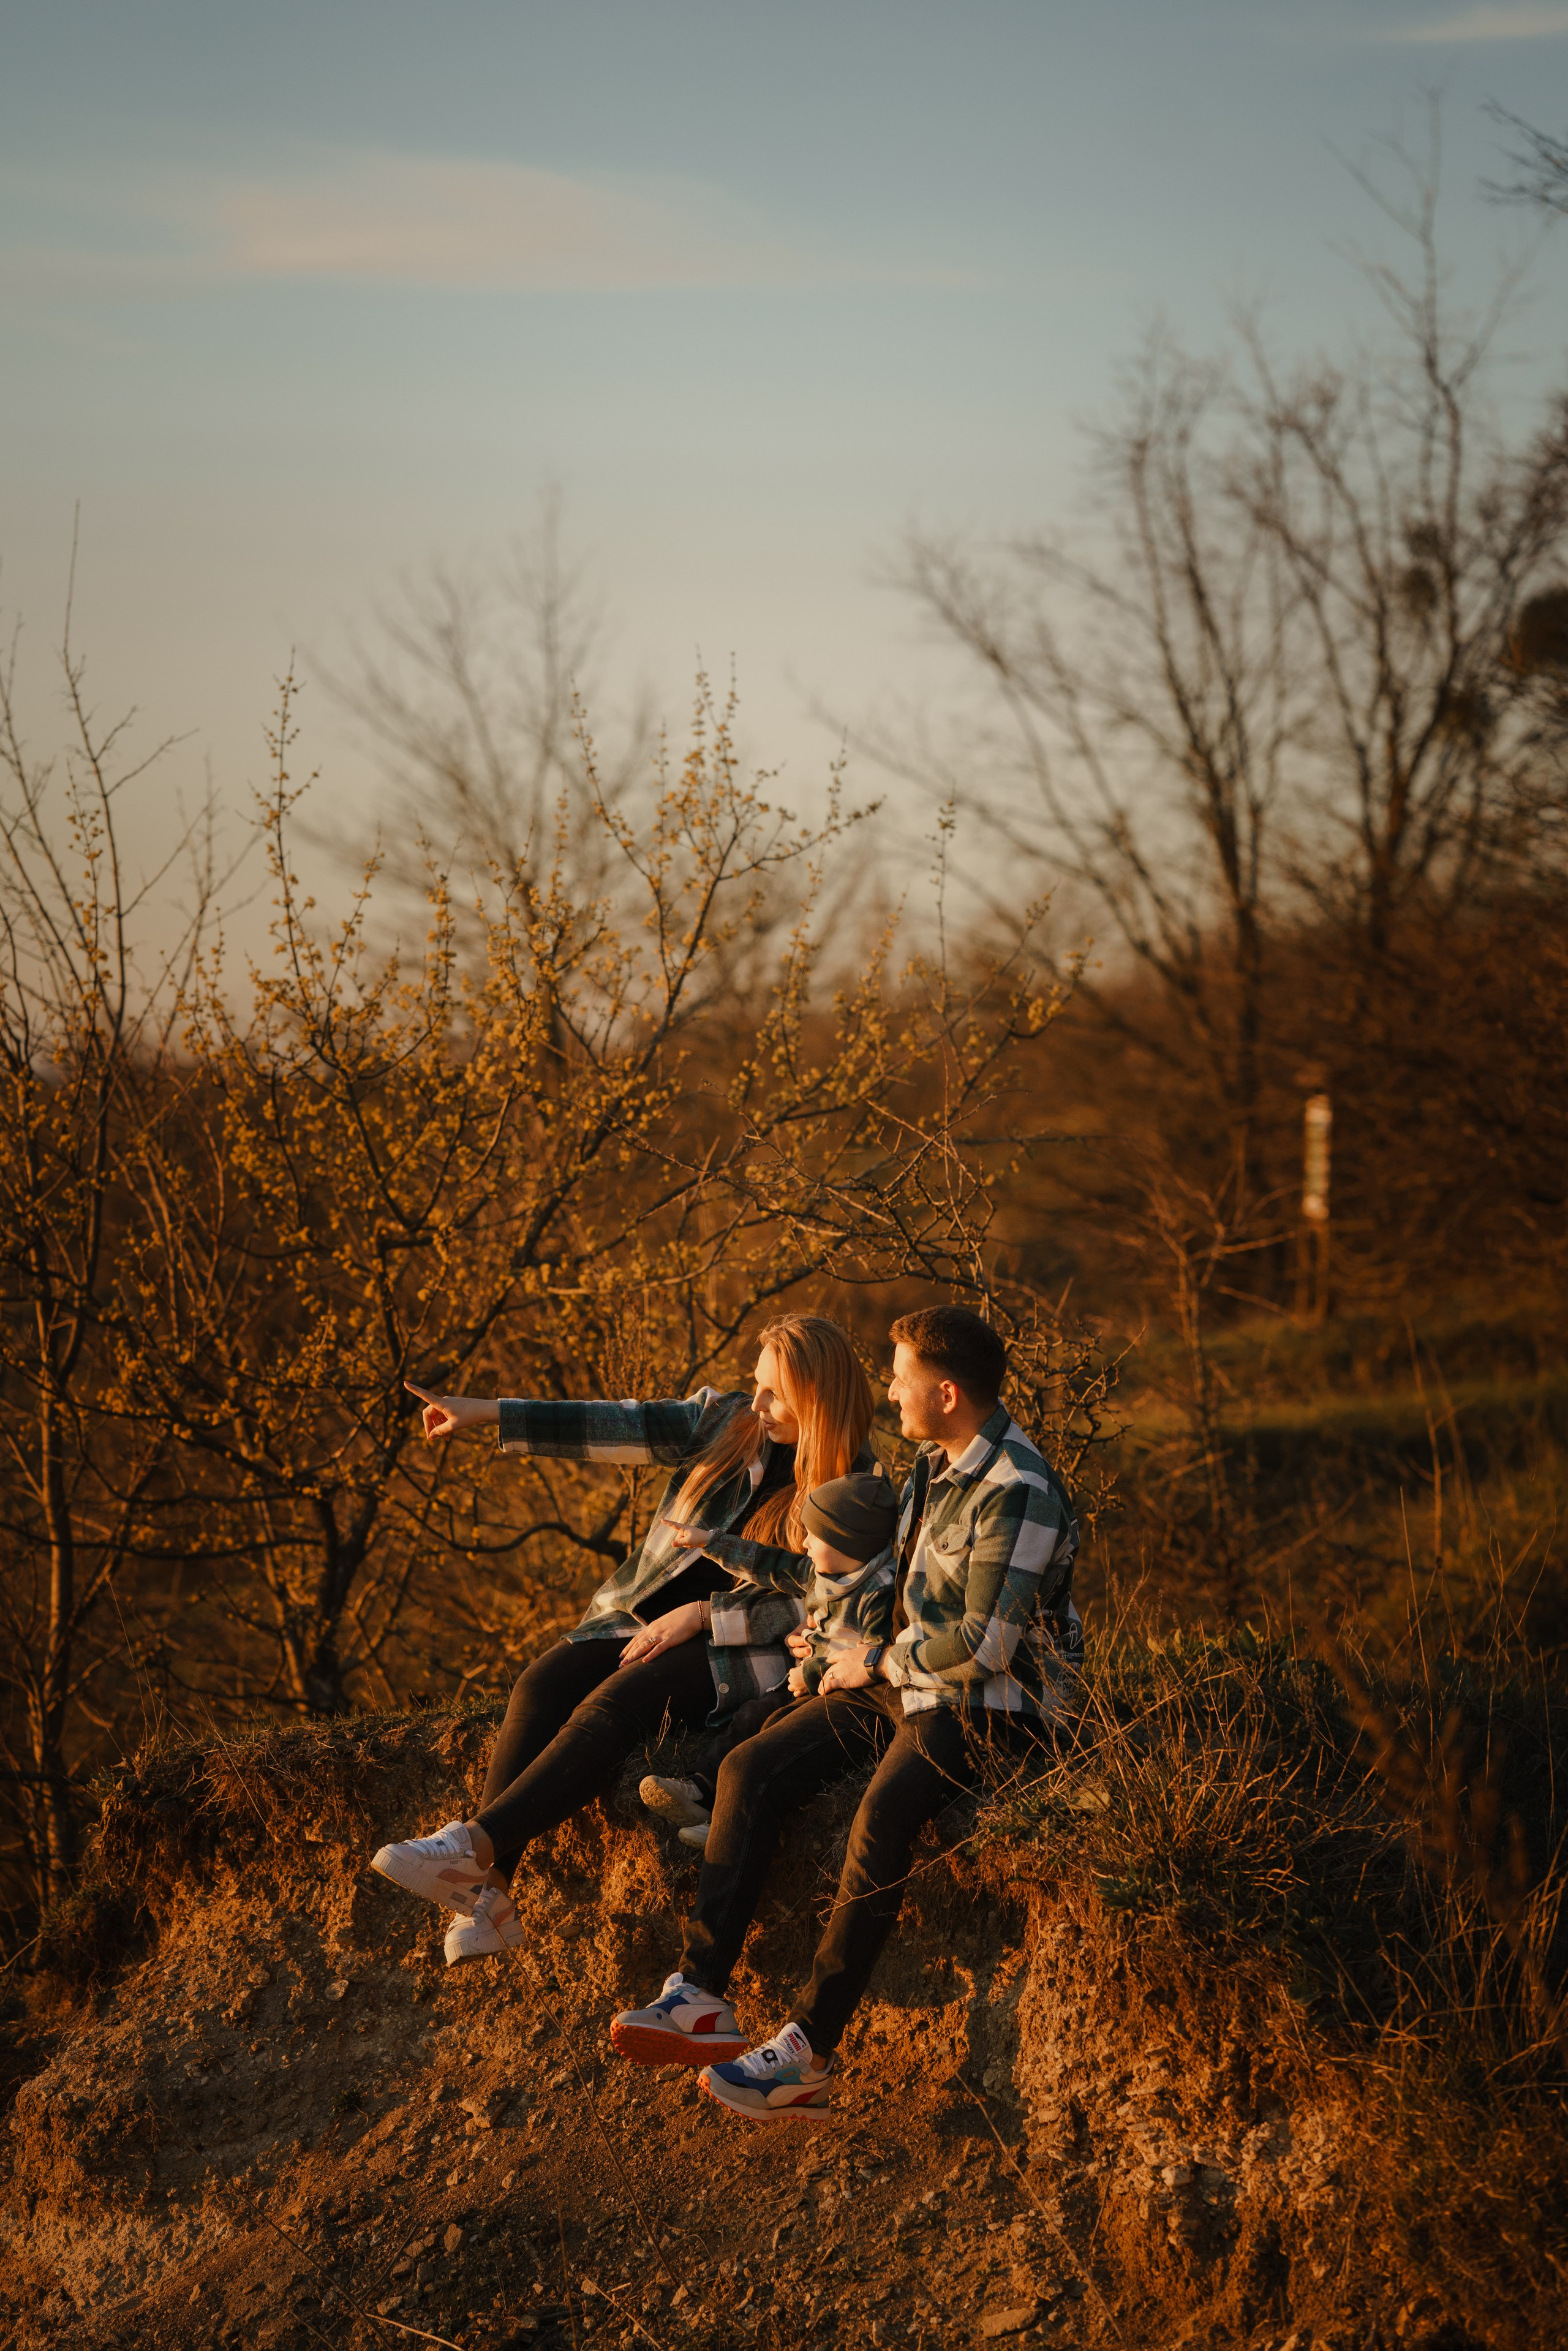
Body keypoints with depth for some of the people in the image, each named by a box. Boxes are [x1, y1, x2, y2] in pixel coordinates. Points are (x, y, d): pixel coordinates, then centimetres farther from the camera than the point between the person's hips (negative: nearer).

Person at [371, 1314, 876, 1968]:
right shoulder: (728, 1420, 8)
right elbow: (625, 1429, 2)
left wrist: (703, 1615, -15)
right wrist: (485, 1414, -5)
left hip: (742, 1649, -5)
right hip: (648, 1618, 5)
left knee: (618, 1701, -31)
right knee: (543, 1686, -21)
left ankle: (474, 1846, -39)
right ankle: (485, 1895, -31)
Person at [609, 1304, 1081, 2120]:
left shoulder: (1018, 1495, -20)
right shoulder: (934, 1464, 11)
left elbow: (984, 1645, -24)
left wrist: (879, 1663, -11)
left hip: (990, 1709, -9)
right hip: (906, 1681, 9)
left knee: (882, 1817, -35)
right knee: (749, 1769, -8)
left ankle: (809, 2052, -32)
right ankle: (701, 1996, -13)